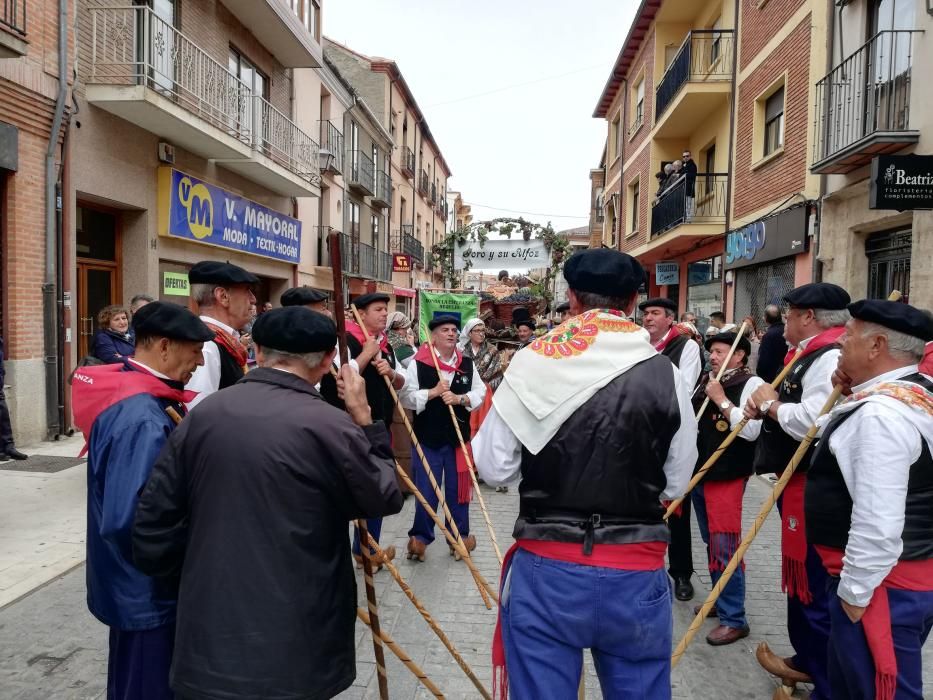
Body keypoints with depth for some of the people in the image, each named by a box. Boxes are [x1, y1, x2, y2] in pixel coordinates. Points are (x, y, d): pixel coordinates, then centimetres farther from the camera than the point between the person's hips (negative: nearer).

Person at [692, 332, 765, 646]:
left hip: (727, 476, -7)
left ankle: (734, 619, 6)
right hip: (699, 472, 8)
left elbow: (751, 430, -21)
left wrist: (722, 400, -18)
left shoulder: (751, 384, -10)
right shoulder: (705, 382, 11)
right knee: (711, 543, 18)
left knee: (725, 546, -5)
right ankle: (720, 599, 34)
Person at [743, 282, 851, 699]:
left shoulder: (830, 359, -19)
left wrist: (771, 403, -15)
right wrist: (764, 406, 3)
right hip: (796, 482, 11)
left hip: (813, 488, -11)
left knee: (815, 588, -2)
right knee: (799, 577, 22)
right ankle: (806, 660, 38)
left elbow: (811, 423, -32)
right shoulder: (809, 355, 14)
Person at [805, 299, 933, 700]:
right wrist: (852, 394, 5)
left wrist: (854, 592, -16)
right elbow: (852, 445, 23)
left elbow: (878, 523, -29)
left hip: (884, 585, -10)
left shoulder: (880, 412, -25)